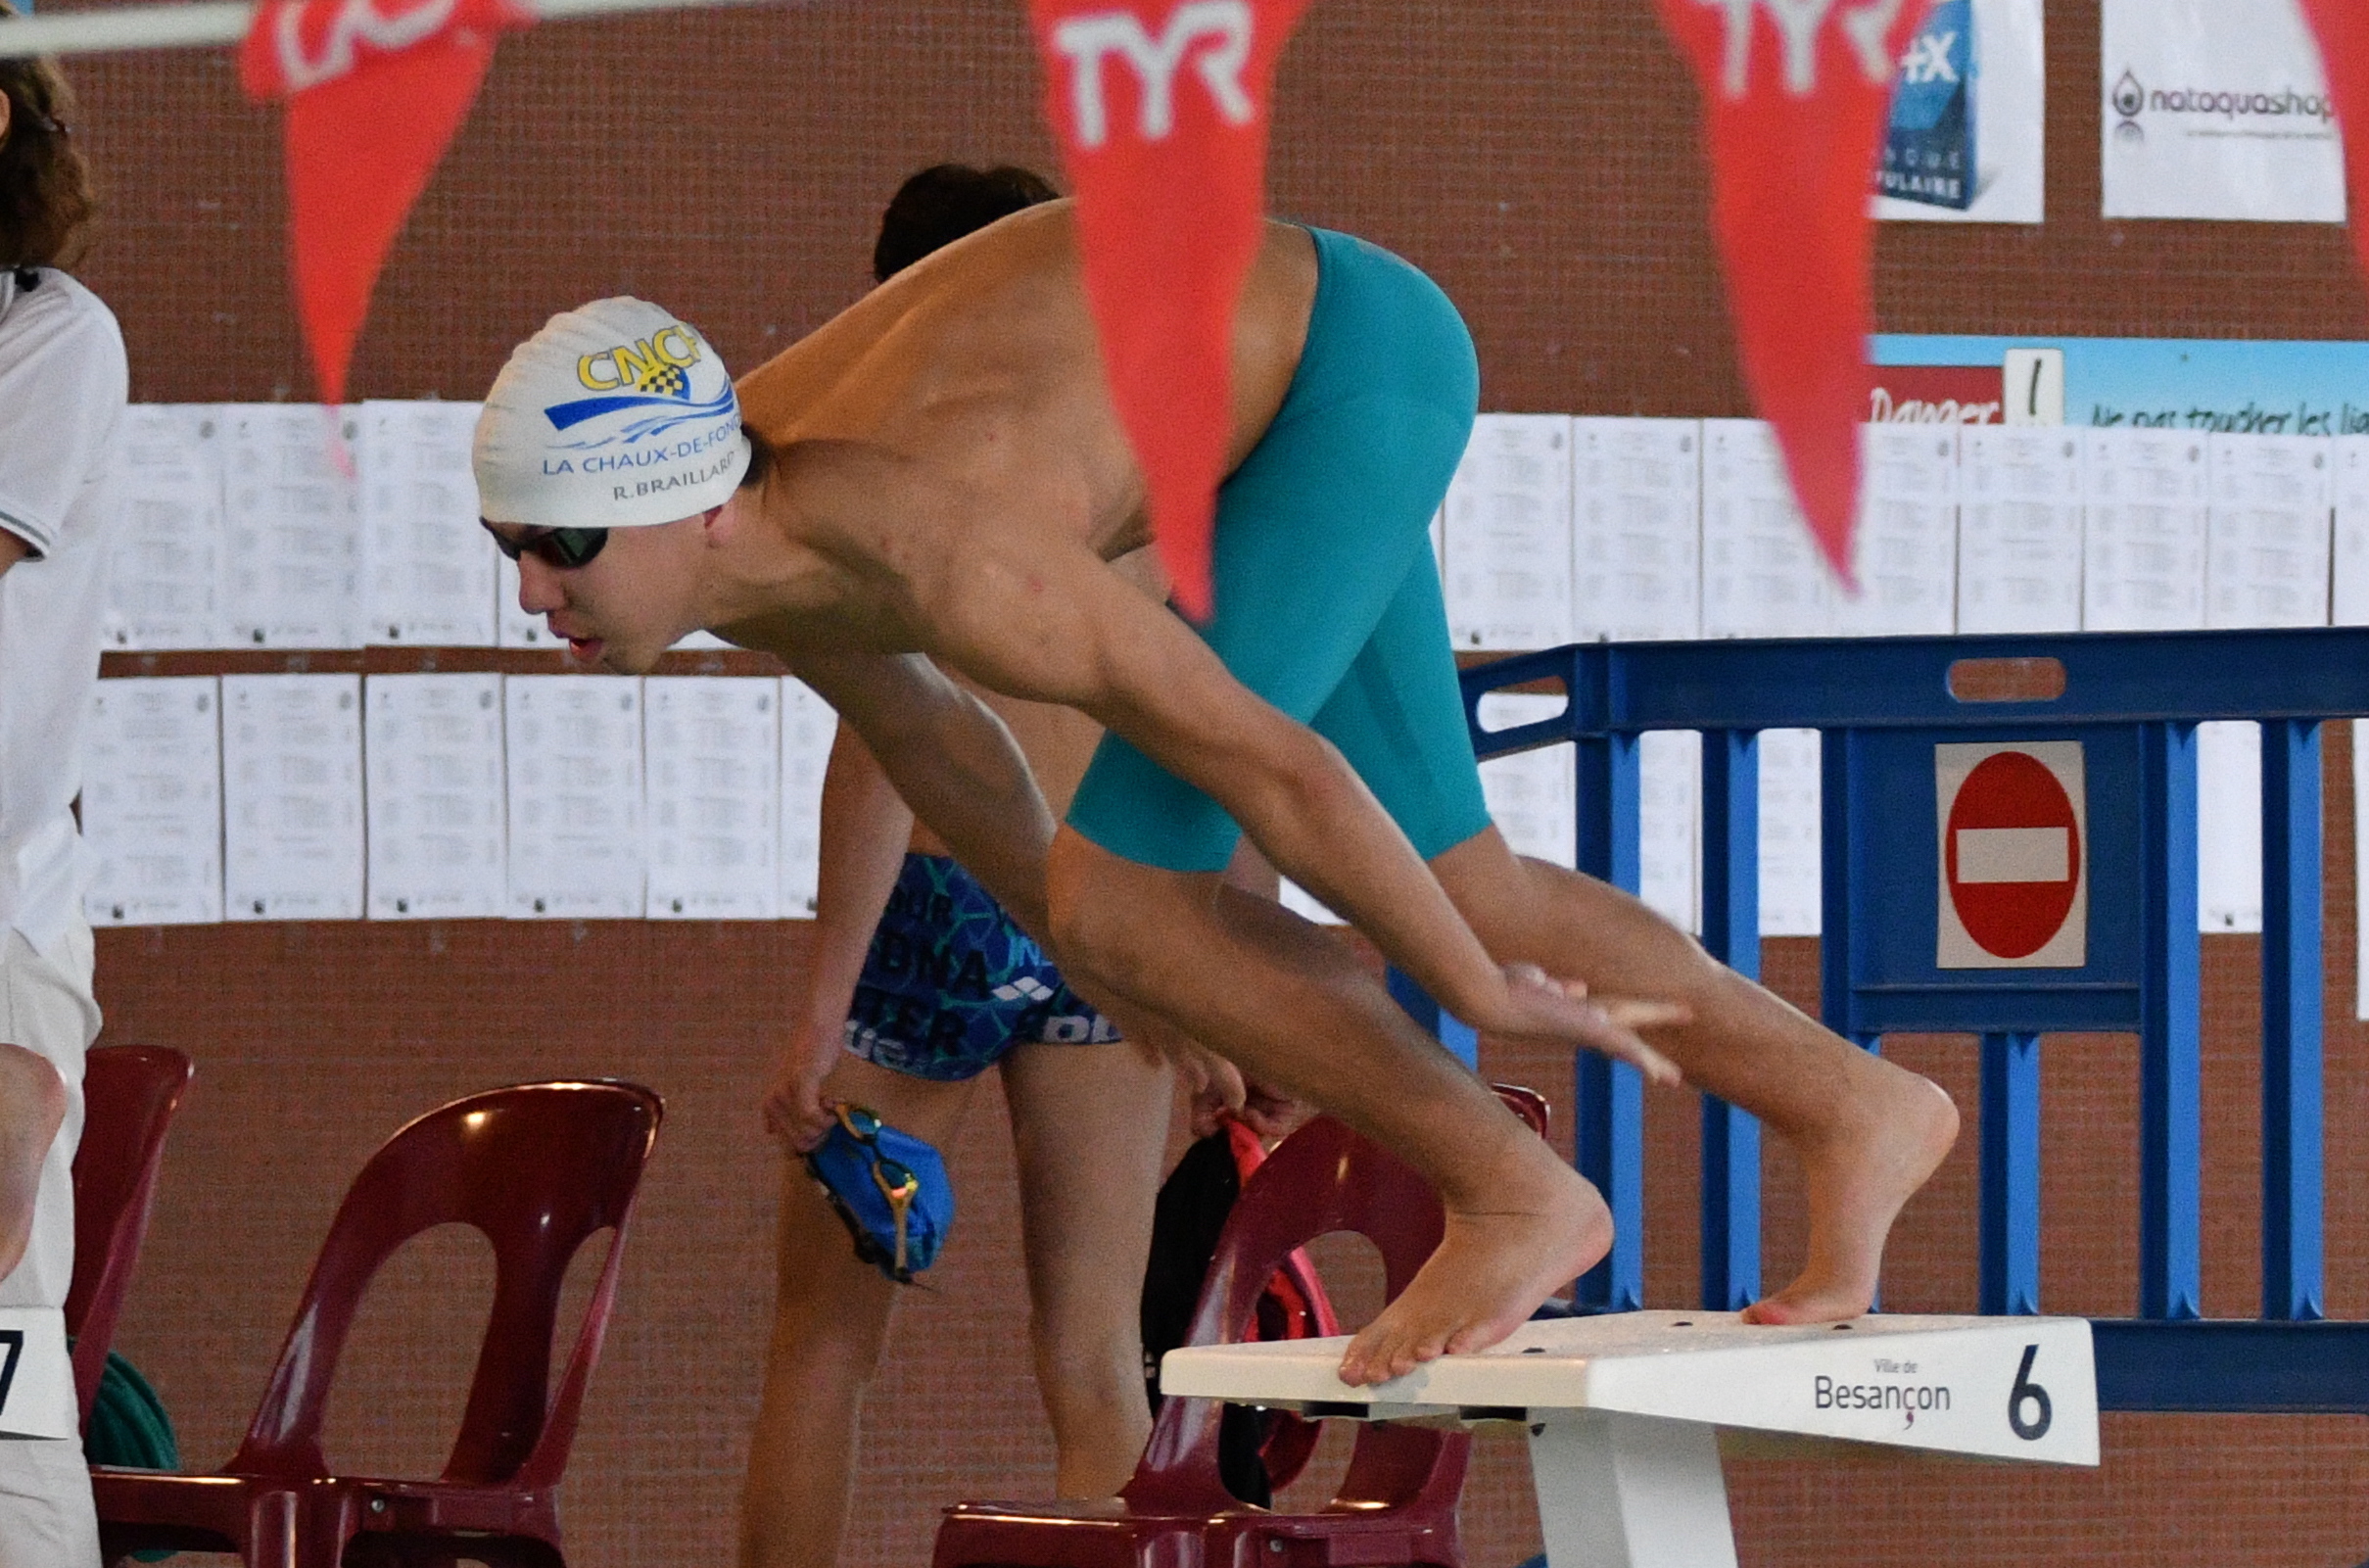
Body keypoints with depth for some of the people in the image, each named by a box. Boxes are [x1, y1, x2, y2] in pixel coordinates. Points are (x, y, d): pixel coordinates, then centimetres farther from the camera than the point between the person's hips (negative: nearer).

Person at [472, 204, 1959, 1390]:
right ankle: (1851, 1108, 27)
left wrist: (1483, 996, -18)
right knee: (1449, 895, 13)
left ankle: (1514, 1195, 1)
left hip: (1361, 357, -9)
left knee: (1125, 901, -14)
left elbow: (1275, 765, -30)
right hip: (1278, 362, 9)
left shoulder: (943, 559, -37)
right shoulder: (721, 533, -10)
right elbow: (928, 734, 12)